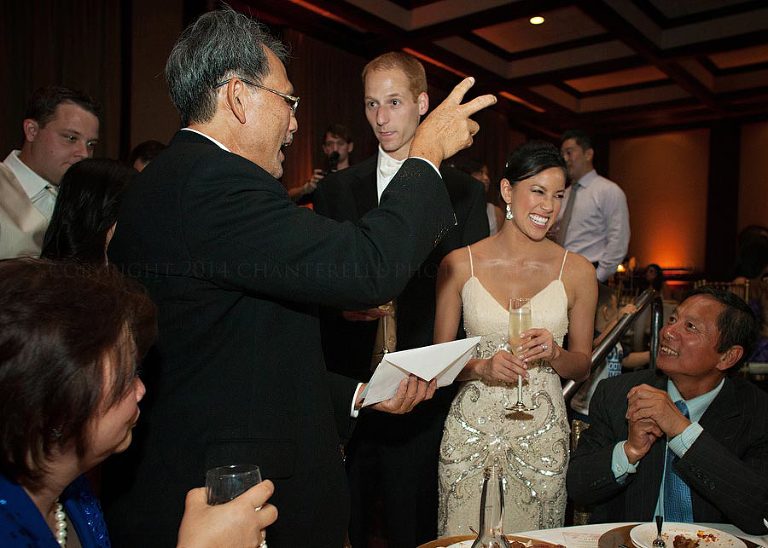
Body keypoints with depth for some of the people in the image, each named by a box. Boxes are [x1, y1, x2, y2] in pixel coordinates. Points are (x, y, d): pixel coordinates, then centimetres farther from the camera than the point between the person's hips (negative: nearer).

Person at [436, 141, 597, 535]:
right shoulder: (459, 265, -4)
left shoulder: (577, 272, -1)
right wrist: (481, 367, -16)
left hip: (541, 432, 1)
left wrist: (554, 354, -13)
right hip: (471, 429, 0)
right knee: (465, 536, 8)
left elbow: (582, 365, 8)